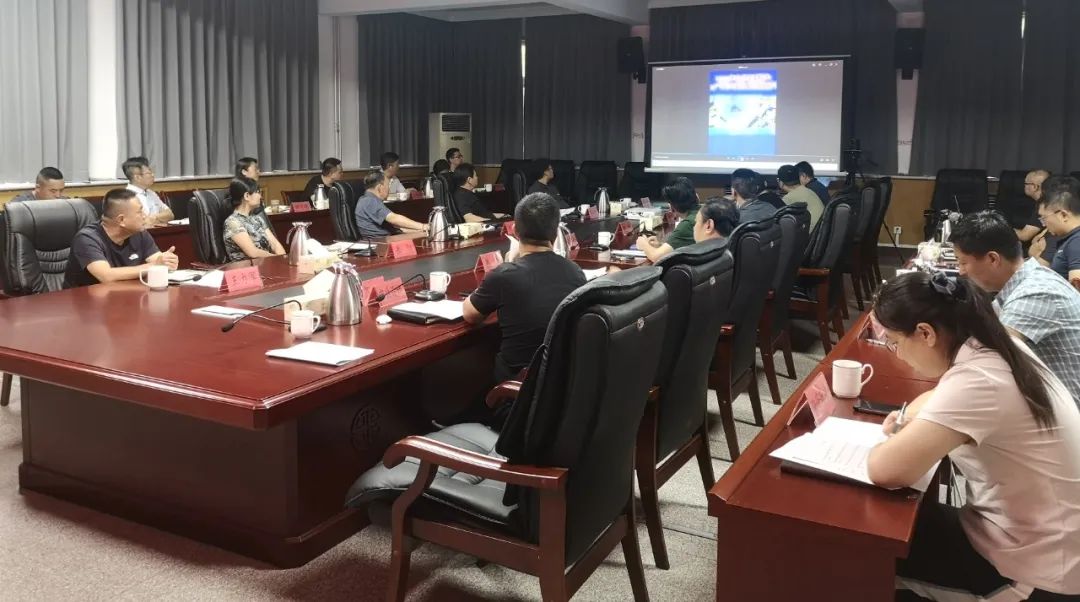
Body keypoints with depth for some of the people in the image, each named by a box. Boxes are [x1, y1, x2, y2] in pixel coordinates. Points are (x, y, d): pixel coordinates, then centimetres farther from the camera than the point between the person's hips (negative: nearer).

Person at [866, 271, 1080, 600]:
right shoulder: (991, 347, -1)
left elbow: (886, 471, -37)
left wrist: (890, 443, -13)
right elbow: (946, 396, 22)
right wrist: (908, 419, 1)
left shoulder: (977, 381, -30)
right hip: (1042, 534, 8)